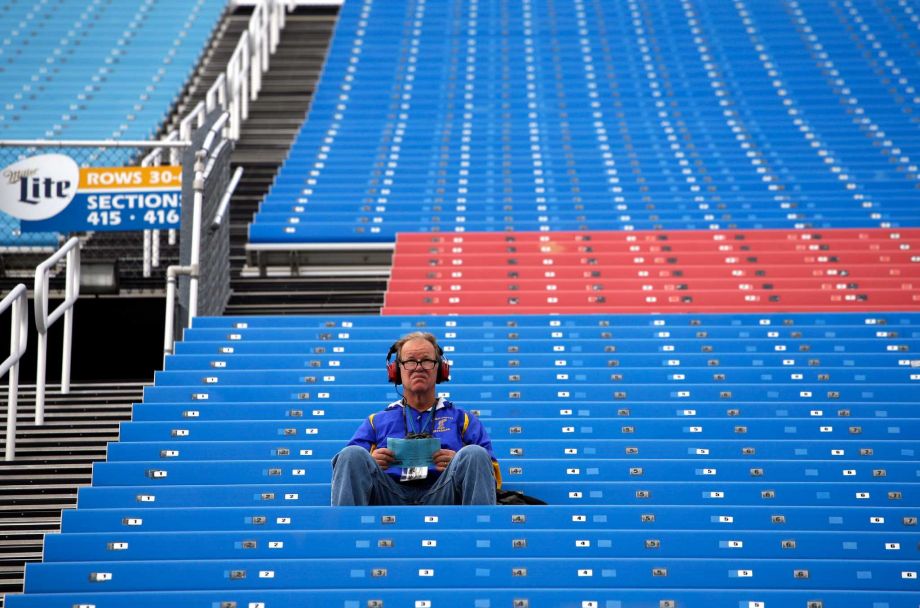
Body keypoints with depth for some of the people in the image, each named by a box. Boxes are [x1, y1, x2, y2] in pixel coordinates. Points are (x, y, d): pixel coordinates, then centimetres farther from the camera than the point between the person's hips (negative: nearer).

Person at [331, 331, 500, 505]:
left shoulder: (462, 419, 26)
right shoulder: (377, 421, 28)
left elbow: (492, 473, 16)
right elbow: (348, 463, 18)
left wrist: (459, 464, -6)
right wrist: (370, 462, -6)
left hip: (441, 497, -1)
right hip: (390, 495, 1)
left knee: (474, 454, -28)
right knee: (352, 454, -26)